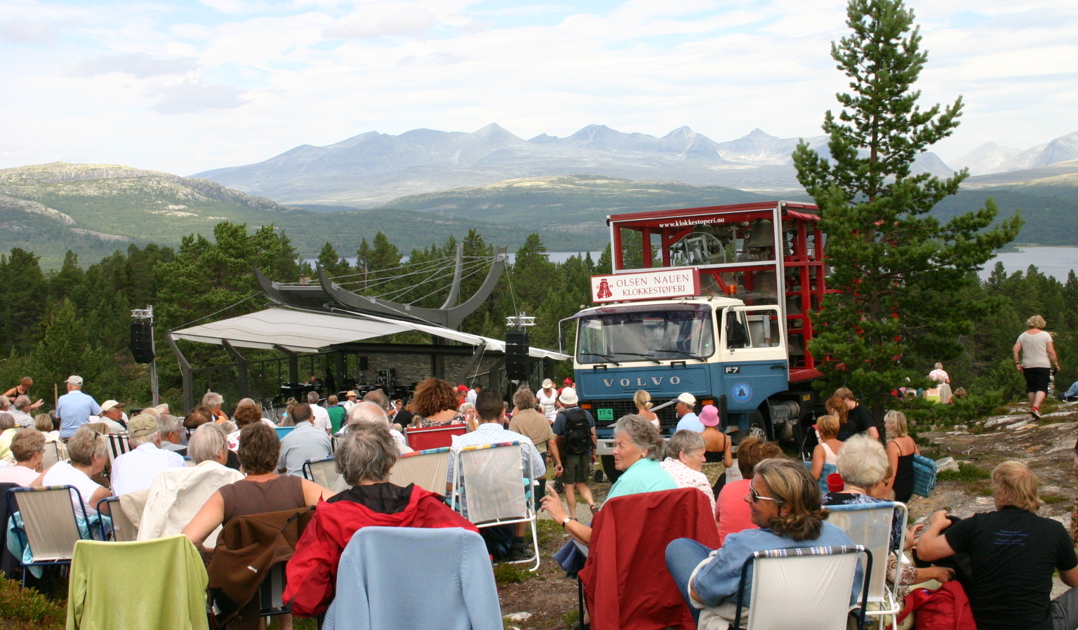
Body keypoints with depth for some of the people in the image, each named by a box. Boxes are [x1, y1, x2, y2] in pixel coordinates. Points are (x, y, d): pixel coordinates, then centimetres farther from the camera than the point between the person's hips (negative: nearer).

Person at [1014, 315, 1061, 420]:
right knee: (1042, 388, -6)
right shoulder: (1045, 335, -1)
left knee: (1031, 389, 12)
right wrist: (1056, 364, 1)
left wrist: (1017, 363, 5)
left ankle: (1032, 409, 15)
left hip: (1027, 367, 3)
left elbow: (1015, 350, 0)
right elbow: (1051, 352, -7)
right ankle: (1035, 407, -26)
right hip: (1043, 365, -3)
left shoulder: (1023, 335, 7)